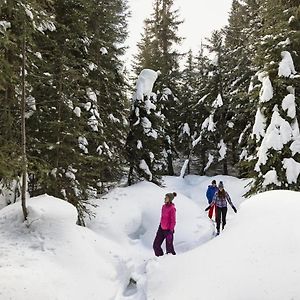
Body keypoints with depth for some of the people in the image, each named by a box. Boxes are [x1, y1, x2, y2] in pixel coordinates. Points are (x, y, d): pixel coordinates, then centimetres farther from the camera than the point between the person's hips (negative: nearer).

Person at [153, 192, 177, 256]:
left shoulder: (172, 208, -17)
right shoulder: (164, 206, 6)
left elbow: (173, 221, -16)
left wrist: (170, 232, -18)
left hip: (168, 230, -7)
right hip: (162, 228, 8)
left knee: (169, 247, 5)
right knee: (156, 245, 7)